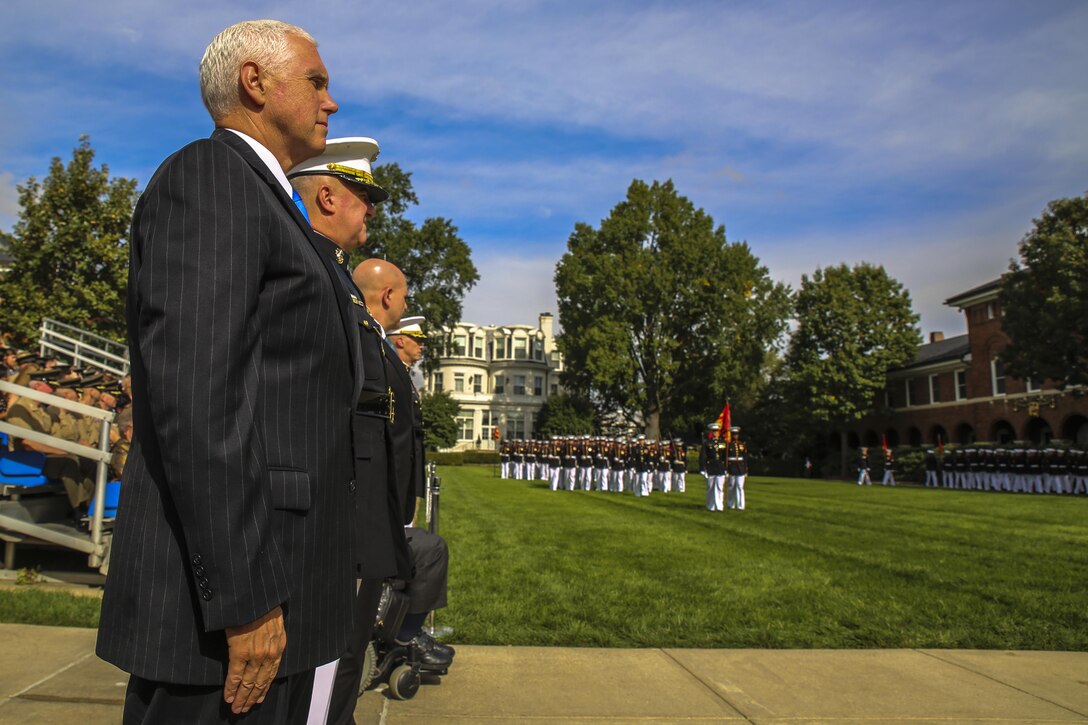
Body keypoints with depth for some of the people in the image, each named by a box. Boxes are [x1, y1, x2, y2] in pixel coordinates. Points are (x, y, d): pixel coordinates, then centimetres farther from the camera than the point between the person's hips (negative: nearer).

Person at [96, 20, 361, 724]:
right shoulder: (207, 177, -9)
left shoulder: (266, 209, 21)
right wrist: (243, 598, -22)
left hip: (278, 575, 10)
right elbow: (191, 393, -21)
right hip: (227, 580, -10)